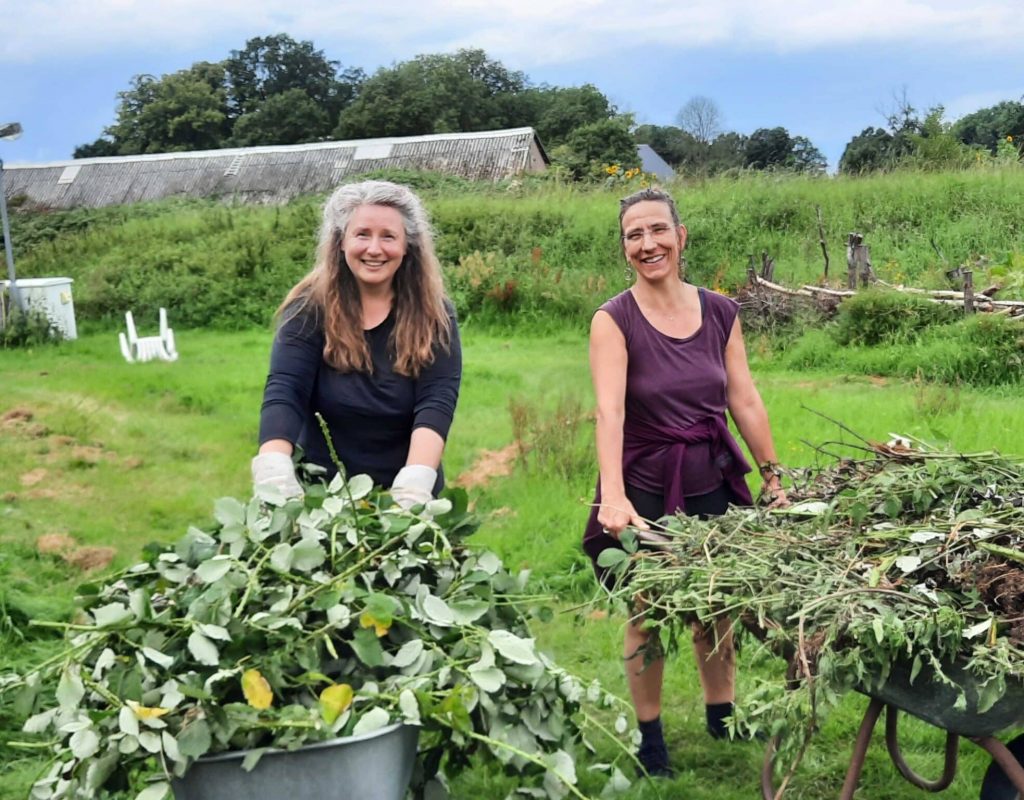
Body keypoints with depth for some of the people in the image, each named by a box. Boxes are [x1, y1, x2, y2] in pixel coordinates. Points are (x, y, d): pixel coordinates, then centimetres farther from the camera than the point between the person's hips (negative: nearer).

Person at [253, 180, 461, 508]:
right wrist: (274, 476, -34)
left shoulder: (433, 315, -7)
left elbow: (436, 402, -18)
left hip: (403, 494, 0)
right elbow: (283, 393, -17)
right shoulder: (309, 308, -8)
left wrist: (414, 486, -33)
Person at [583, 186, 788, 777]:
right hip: (645, 489, -3)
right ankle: (649, 733, 27)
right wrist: (613, 496, -36)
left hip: (715, 484, 3)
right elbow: (609, 412, -24)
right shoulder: (614, 320, -12)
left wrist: (774, 477, 5)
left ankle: (723, 714, 37)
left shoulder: (720, 312, 0)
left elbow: (746, 402, 4)